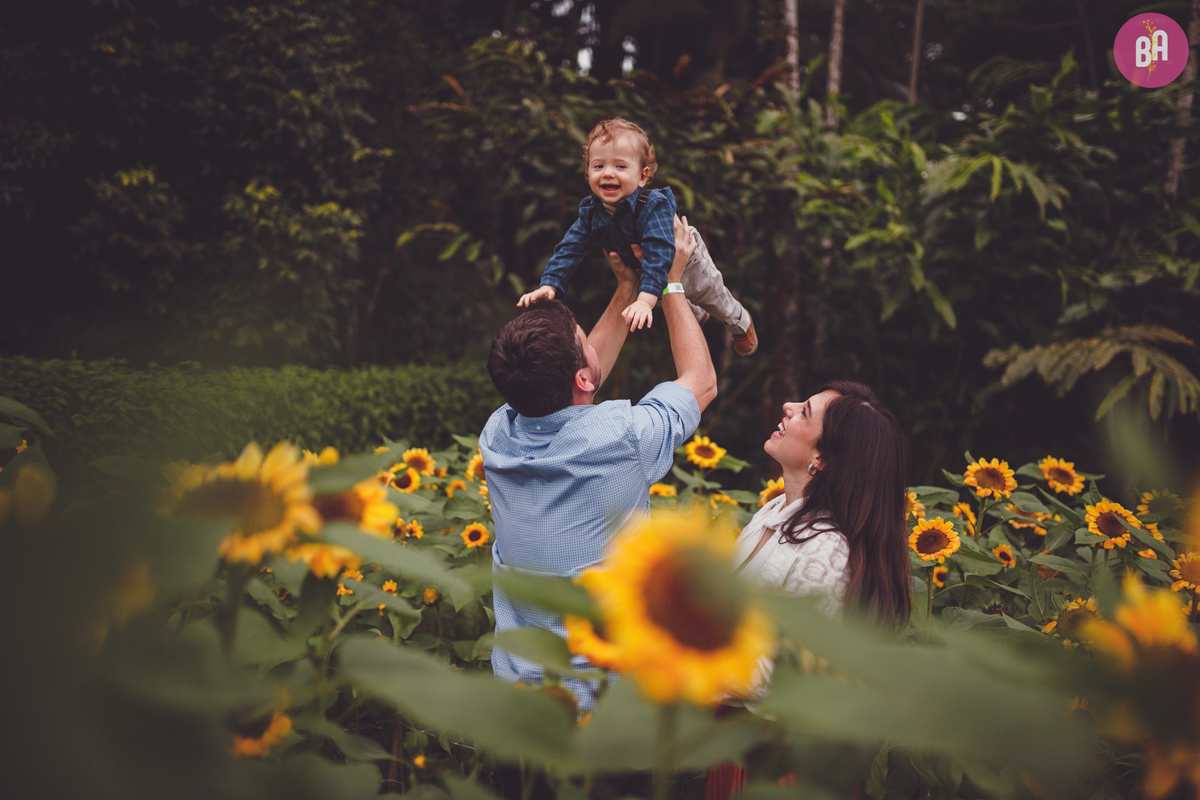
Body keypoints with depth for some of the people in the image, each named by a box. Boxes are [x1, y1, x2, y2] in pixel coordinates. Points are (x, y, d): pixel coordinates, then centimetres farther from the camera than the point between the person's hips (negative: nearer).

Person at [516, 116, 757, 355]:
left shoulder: (654, 206, -46)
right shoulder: (590, 211, -27)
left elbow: (658, 255, -54)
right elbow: (570, 249, -24)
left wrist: (645, 300, -66)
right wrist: (549, 284, -40)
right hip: (638, 268, 6)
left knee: (713, 296, 22)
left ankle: (741, 324, 53)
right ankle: (696, 316, 67)